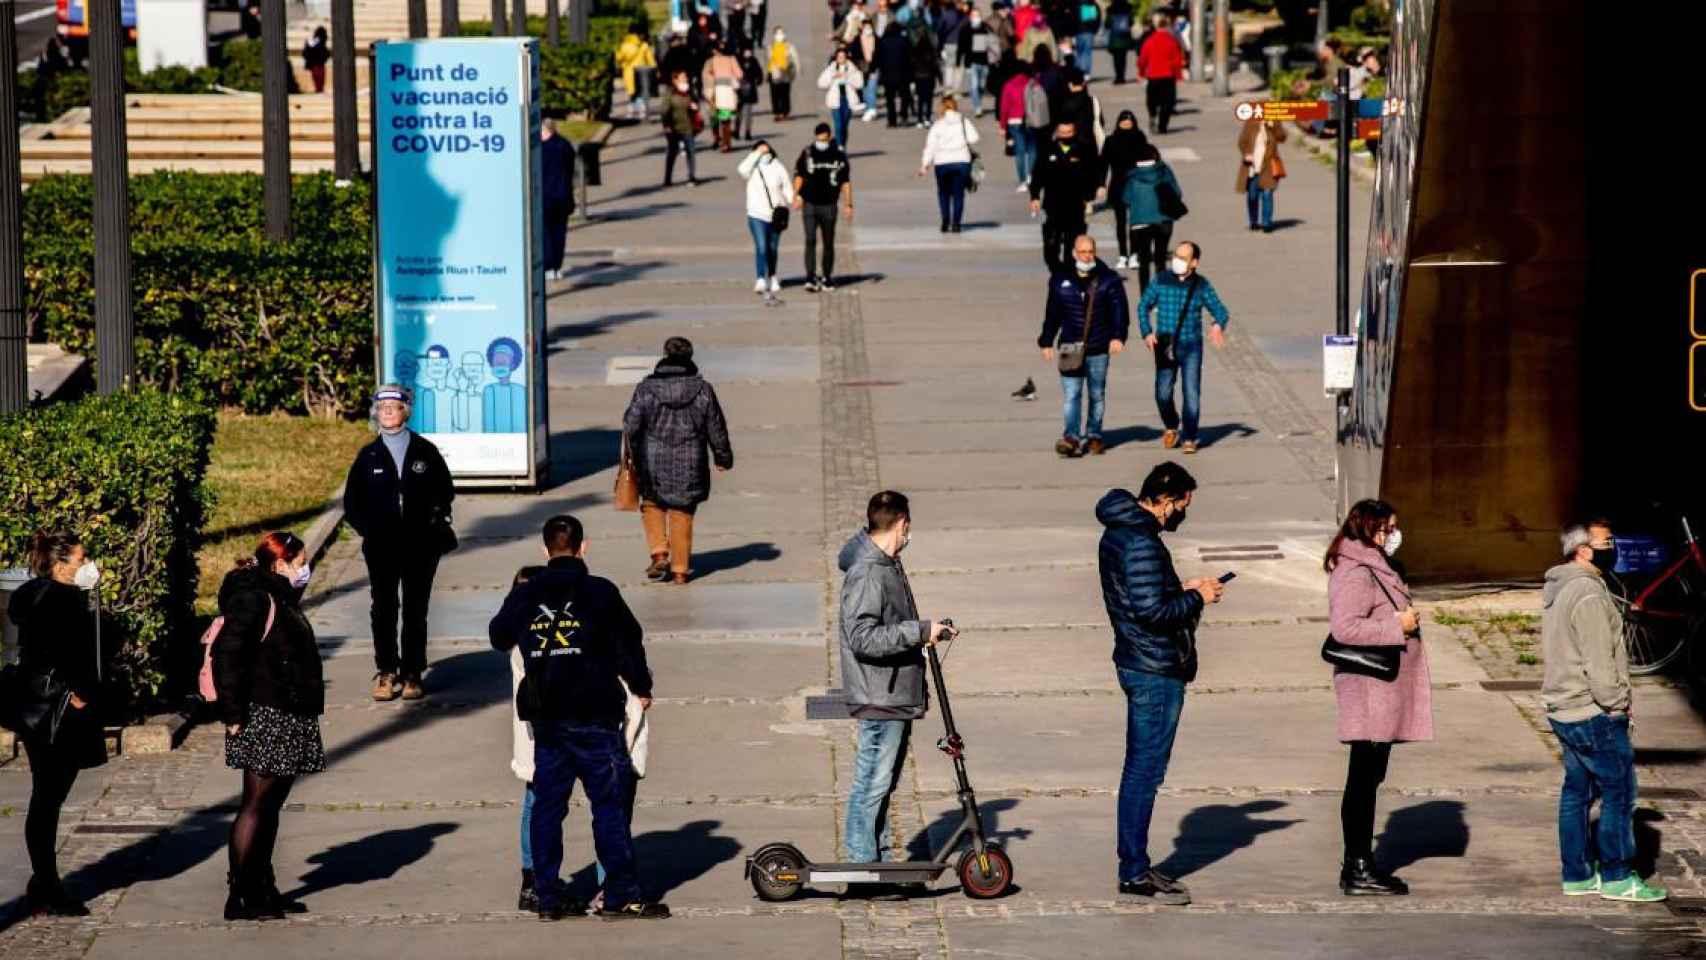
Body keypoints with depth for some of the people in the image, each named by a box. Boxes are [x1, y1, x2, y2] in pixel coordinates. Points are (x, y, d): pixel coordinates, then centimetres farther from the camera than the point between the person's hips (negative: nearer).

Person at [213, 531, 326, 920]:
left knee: (271, 805, 14)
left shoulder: (281, 600, 17)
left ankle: (263, 889, 21)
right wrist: (234, 714, -22)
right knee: (256, 804, -6)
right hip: (264, 718, -10)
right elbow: (227, 654, -21)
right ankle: (240, 896, -4)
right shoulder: (253, 600, -15)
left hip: (286, 720, 10)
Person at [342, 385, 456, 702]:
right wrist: (367, 529, -4)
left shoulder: (425, 451, 2)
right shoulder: (369, 456, 4)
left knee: (416, 611, 3)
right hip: (381, 547, 0)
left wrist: (434, 522, -3)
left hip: (420, 545, 0)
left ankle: (412, 674, 9)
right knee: (384, 610, 2)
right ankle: (386, 672, 9)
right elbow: (352, 502, 8)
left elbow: (445, 491, 9)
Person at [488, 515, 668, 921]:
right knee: (610, 804, 0)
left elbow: (499, 637, 20)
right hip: (594, 716, -4)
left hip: (545, 719, 4)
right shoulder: (600, 593, -9)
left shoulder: (524, 595, 3)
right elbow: (629, 643, -3)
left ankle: (549, 895, 10)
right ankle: (622, 895, -1)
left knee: (547, 806, 10)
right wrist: (641, 688, 14)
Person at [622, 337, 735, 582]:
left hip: (653, 463, 0)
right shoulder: (702, 390, -4)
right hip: (690, 466, 0)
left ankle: (659, 553, 6)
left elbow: (631, 425, -7)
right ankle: (680, 570, 13)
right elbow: (716, 429, 3)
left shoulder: (646, 389, -7)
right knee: (682, 516, 10)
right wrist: (723, 458, 17)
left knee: (652, 506, 22)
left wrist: (631, 457, 7)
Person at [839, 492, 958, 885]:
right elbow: (863, 638, -26)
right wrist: (921, 631, -25)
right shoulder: (866, 574, -20)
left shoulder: (889, 566, 13)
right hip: (879, 701, -10)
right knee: (872, 784, -4)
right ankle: (863, 866, 2)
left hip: (897, 697, 10)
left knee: (885, 782, 16)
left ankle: (880, 862, 24)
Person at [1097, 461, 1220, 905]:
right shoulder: (1141, 543, -21)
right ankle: (1135, 873, -1)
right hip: (1156, 671, -11)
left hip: (1137, 664, 11)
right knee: (1145, 771, -5)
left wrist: (1181, 590, 12)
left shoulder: (1118, 532, 12)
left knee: (1140, 769, 16)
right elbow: (1152, 610, -26)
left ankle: (1134, 866, 22)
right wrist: (1196, 598, -12)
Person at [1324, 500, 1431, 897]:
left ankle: (1360, 864, 20)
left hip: (1383, 692, 11)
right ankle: (1358, 871, -4)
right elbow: (1345, 626, -26)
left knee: (1369, 779, 14)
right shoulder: (1356, 574, -16)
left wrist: (1406, 619, 14)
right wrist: (1398, 626, -21)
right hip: (1369, 690, -11)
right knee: (1364, 778, -6)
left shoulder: (1375, 569, 17)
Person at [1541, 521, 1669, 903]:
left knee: (1577, 792, 13)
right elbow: (1597, 661, -22)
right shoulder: (1589, 593, -18)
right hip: (1593, 713, -10)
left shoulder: (1557, 591, 14)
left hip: (1562, 709, 10)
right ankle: (1617, 877, -1)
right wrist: (1617, 703, -13)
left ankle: (1578, 874, 17)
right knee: (1619, 791, -4)